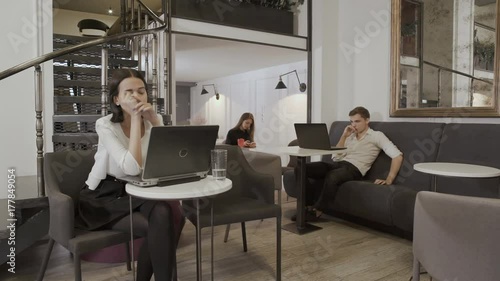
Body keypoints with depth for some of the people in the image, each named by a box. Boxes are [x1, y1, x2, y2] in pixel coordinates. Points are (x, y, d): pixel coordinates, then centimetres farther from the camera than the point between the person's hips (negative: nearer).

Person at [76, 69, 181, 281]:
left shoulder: (154, 120, -3)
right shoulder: (105, 125, -16)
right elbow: (133, 168, -31)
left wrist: (154, 120, -22)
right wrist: (135, 119, -27)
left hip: (136, 193, 4)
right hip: (103, 197, -4)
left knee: (164, 213, -28)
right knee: (158, 225, -27)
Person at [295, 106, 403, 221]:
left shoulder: (376, 135, 8)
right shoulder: (350, 136, 26)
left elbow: (397, 155, -4)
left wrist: (389, 180, -15)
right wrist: (344, 136, 10)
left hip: (354, 169, -6)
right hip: (338, 164, 6)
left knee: (332, 176, -42)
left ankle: (317, 211, -23)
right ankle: (310, 205, -12)